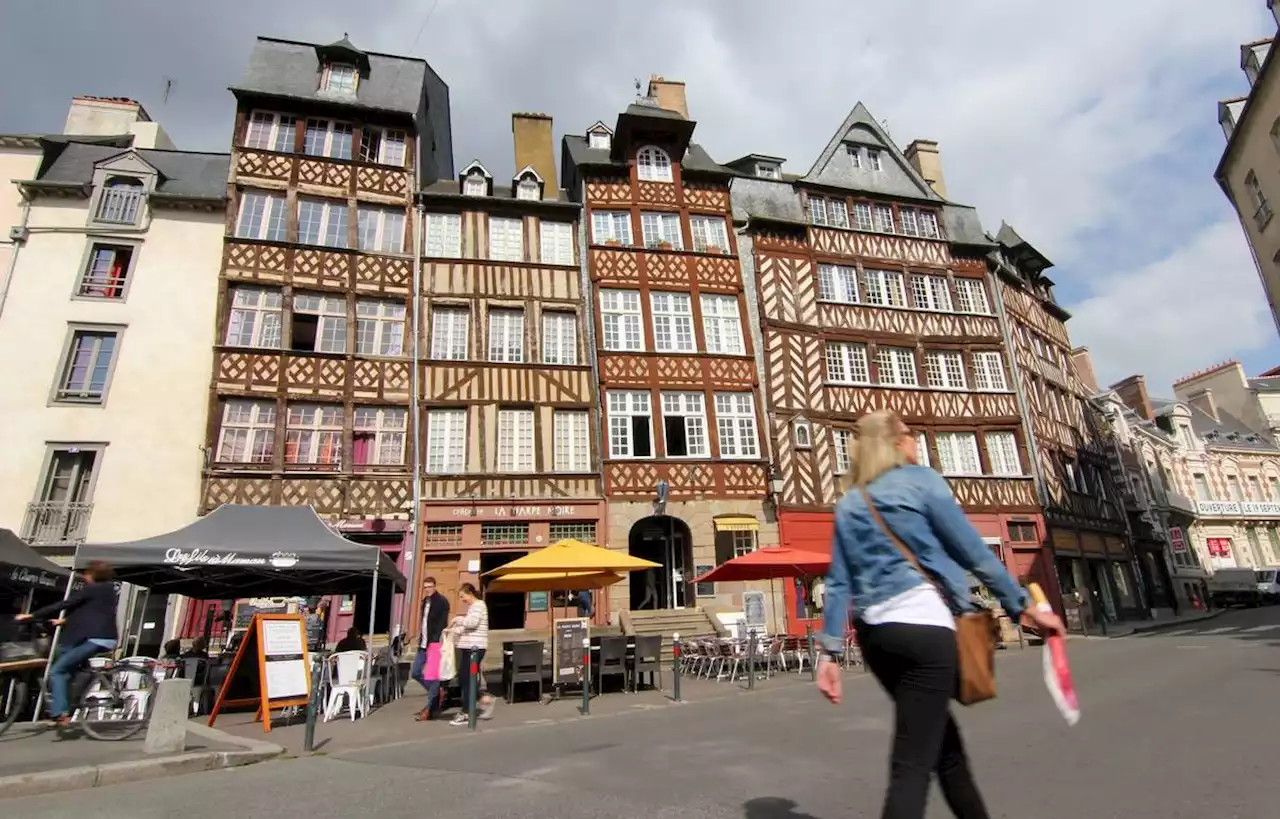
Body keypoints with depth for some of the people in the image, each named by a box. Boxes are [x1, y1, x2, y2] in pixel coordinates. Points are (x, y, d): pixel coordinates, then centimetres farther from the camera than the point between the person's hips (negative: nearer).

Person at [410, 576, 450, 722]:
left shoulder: (442, 601, -10)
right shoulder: (425, 601, 14)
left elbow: (442, 624, -17)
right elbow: (424, 622, 17)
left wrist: (436, 641, -24)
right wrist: (421, 640, 10)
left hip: (435, 643, -8)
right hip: (424, 643, 8)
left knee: (431, 676, -5)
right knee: (415, 672, 10)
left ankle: (429, 710, 3)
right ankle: (436, 693, 26)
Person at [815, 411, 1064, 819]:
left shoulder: (847, 506, 14)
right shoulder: (920, 480, 0)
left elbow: (839, 583, 8)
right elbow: (974, 551, -2)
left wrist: (831, 651, 7)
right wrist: (1023, 607, 5)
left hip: (875, 635, 6)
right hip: (923, 627, -6)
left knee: (944, 743, 23)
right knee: (912, 764, -6)